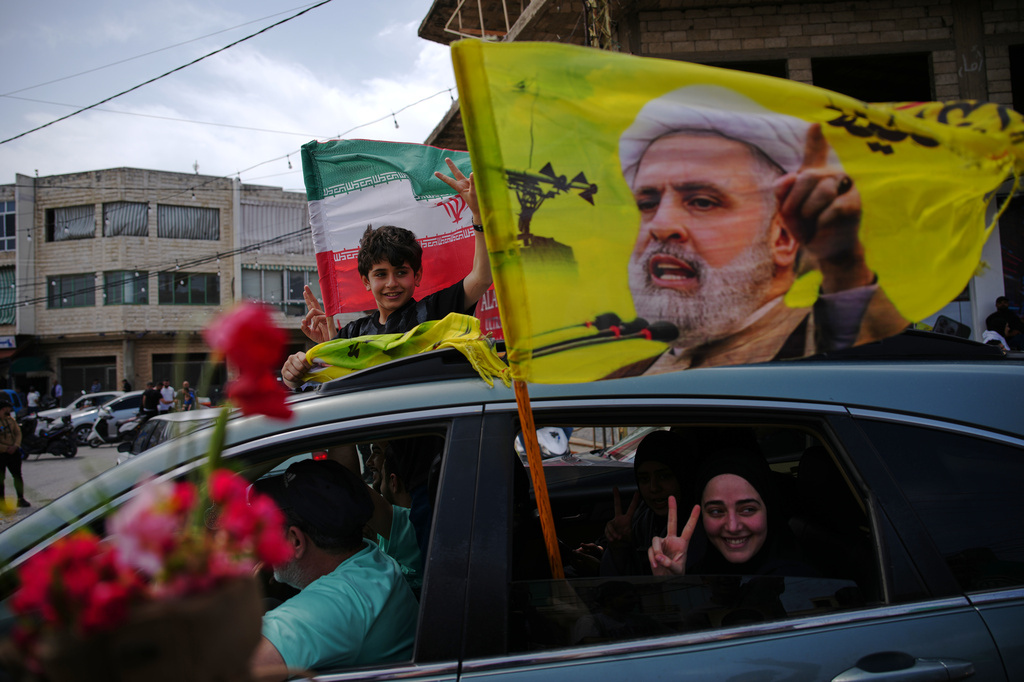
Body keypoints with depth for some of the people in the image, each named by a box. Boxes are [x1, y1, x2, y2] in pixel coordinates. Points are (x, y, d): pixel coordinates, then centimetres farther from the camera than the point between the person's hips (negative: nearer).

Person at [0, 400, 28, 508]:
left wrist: (15, 446, -8)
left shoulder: (11, 420, 7)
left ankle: (21, 499, 18)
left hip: (14, 453, 5)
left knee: (18, 476, 9)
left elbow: (18, 433, 8)